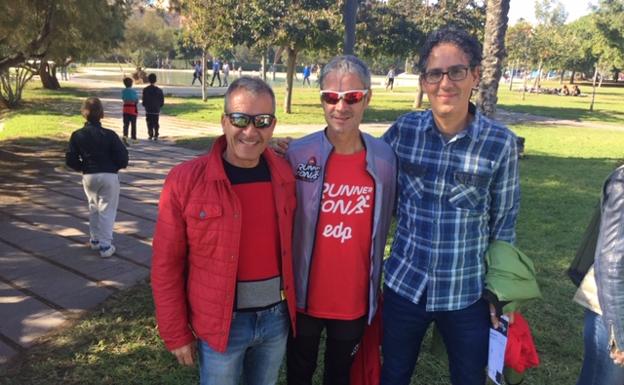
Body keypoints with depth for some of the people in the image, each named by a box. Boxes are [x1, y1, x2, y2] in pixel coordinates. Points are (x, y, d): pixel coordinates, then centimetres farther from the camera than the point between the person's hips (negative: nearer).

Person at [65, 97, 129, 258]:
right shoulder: (109, 135, -11)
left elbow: (70, 160, -2)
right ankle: (105, 245, 4)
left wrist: (83, 167, 16)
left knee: (93, 208, 22)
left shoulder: (77, 135, -2)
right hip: (109, 176, -3)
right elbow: (123, 158, -11)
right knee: (107, 210, 4)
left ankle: (95, 239, 30)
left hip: (89, 176, 3)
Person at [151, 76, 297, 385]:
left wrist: (292, 305, 10)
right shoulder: (185, 180, -15)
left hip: (277, 316, 4)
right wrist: (177, 334, -5)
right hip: (220, 324, -3)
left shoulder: (284, 176, -4)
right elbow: (167, 265, -9)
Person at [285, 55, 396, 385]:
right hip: (305, 296, -1)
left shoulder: (385, 157, -9)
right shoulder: (298, 153, -14)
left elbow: (383, 225, 2)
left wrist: (377, 285, 7)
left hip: (355, 300, 1)